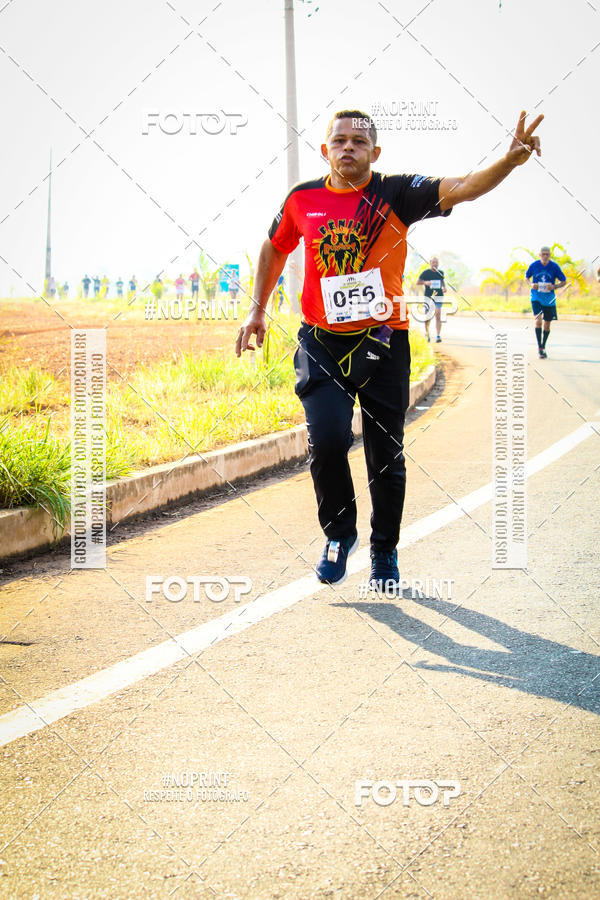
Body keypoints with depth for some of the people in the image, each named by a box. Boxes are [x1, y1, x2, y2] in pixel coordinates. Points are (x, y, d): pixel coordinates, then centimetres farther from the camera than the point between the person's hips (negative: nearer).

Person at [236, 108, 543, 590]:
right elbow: (275, 248, 20)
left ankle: (385, 553, 29)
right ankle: (340, 533, 10)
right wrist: (258, 310, 20)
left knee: (386, 455, 6)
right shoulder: (302, 199, 1)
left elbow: (459, 188, -24)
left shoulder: (396, 194, -8)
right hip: (322, 342, 1)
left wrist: (511, 159, -41)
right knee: (327, 439, -17)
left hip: (382, 341, -1)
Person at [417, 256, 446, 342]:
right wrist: (425, 282, -22)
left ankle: (438, 336, -10)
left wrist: (444, 287, 10)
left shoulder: (441, 272, 10)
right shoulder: (426, 272, -1)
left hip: (438, 296, 1)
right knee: (428, 316, 4)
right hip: (428, 296, -1)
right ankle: (427, 334, 24)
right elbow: (418, 282, -3)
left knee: (438, 316, -8)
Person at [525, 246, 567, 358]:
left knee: (547, 325, 8)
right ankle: (539, 347, -10)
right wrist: (531, 284, -11)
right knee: (538, 321, -20)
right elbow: (526, 277, 11)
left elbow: (564, 282, 1)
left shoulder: (554, 267, -7)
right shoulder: (534, 265, -6)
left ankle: (543, 347, 29)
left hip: (549, 299, 1)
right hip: (536, 297, -1)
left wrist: (554, 287, -18)